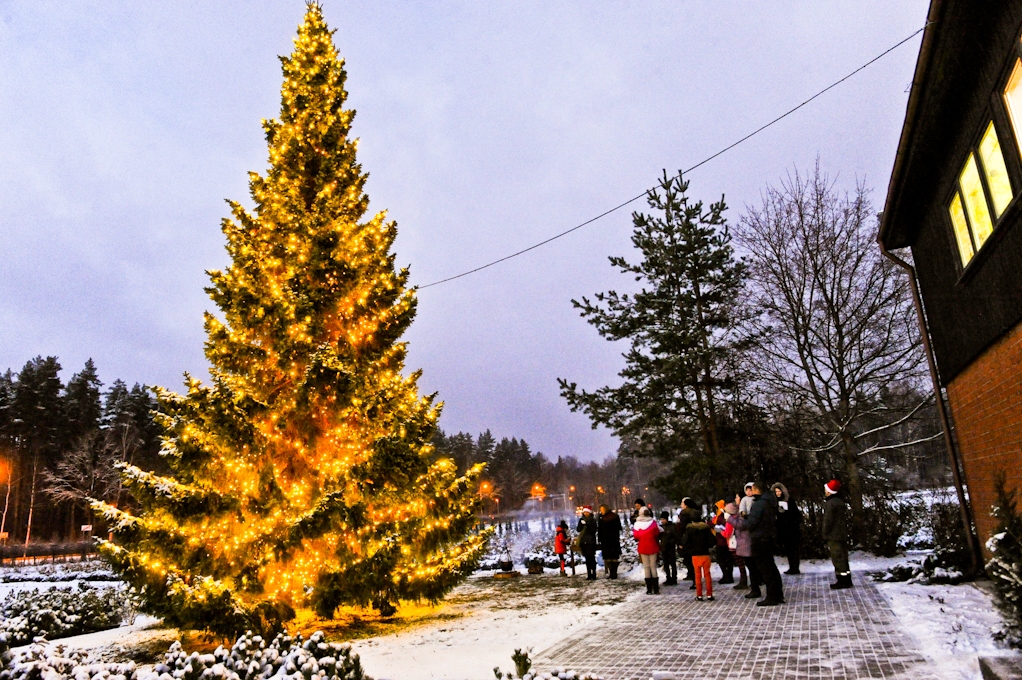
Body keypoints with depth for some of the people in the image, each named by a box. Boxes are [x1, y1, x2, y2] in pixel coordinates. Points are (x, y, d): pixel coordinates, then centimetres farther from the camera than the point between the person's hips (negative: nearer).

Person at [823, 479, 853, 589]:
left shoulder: (830, 503, -17)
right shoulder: (841, 502, 13)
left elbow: (828, 520, -18)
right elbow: (845, 519, 19)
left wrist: (825, 534, -7)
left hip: (834, 536, -10)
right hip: (843, 535, 10)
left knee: (838, 558, -5)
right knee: (843, 558, 14)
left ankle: (842, 581, -4)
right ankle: (847, 580, 18)